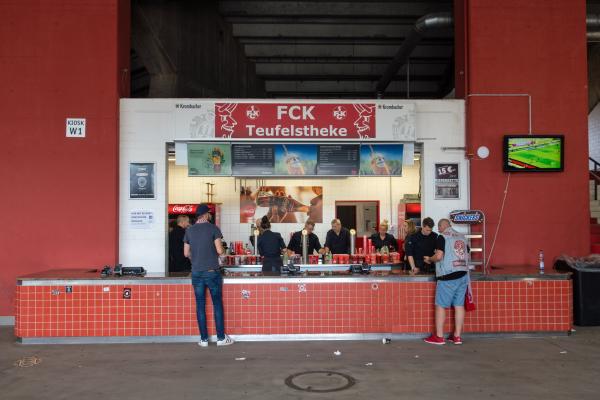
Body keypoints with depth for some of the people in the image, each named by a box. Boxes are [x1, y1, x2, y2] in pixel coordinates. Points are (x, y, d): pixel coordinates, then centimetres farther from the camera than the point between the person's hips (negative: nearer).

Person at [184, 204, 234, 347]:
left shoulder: (189, 230, 5)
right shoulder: (213, 228, -6)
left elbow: (186, 253, 8)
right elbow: (220, 250, -11)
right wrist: (220, 251, 11)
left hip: (196, 272, 3)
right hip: (212, 271, -3)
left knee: (200, 305, 7)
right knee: (217, 304, 6)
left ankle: (204, 339, 10)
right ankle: (221, 337, 9)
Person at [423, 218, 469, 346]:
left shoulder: (442, 236, -6)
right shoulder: (461, 236, 14)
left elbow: (439, 256, -16)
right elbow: (466, 254, 21)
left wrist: (429, 259, 2)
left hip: (448, 276, -7)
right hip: (463, 274, 7)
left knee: (440, 305, 0)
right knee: (459, 305, 7)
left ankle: (439, 337, 3)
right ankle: (457, 336, 10)